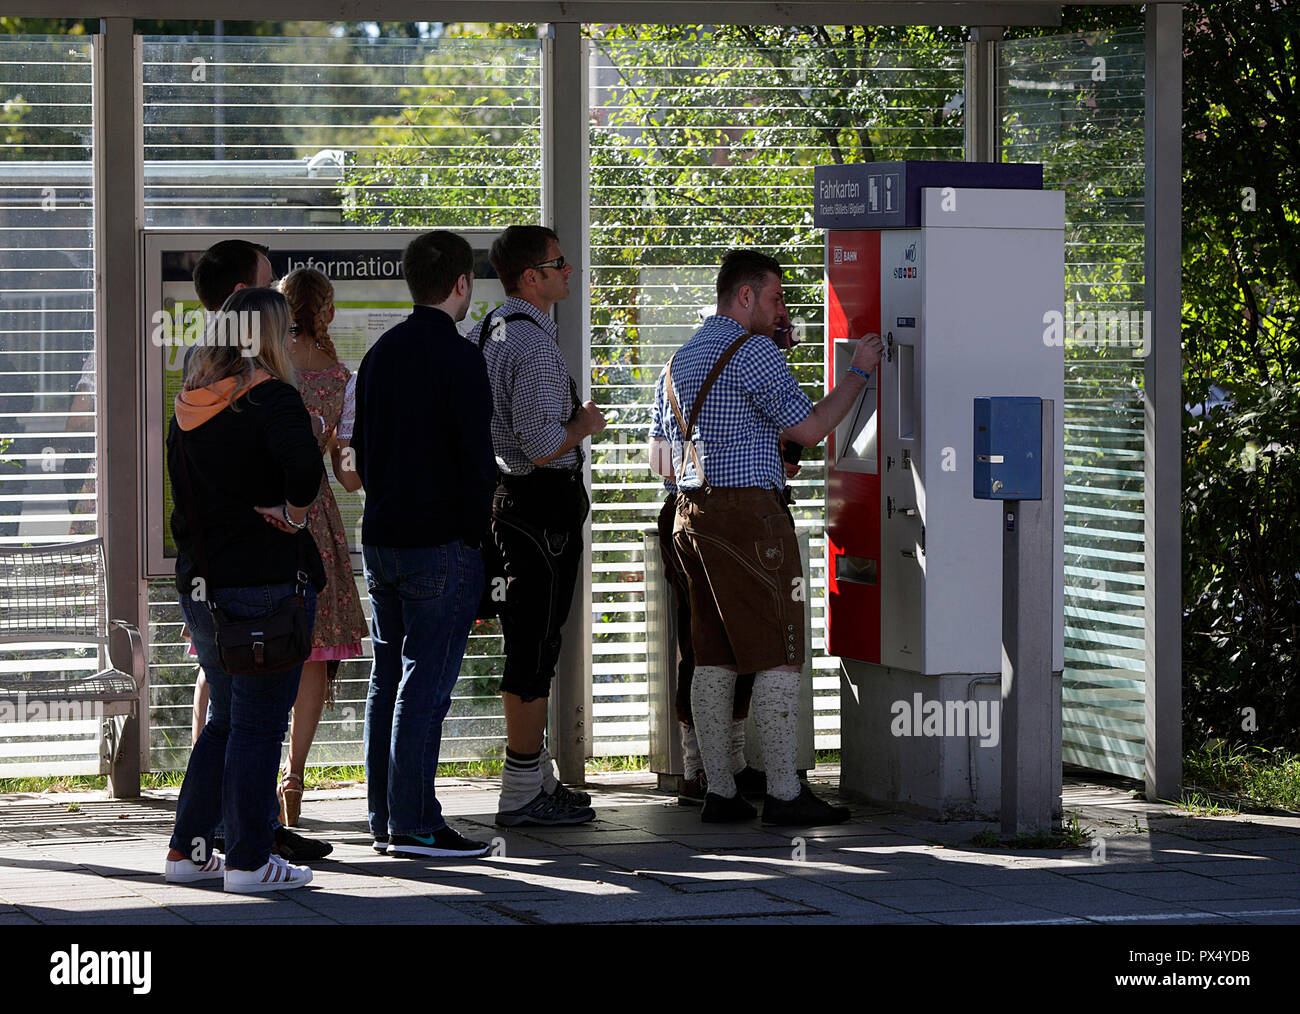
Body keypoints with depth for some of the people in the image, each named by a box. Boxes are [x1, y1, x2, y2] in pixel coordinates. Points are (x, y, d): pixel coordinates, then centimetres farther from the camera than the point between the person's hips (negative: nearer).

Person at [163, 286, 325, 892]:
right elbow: (303, 462, -32)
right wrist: (293, 513, -14)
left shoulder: (190, 406, 9)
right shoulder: (271, 399, -13)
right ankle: (248, 860, 4)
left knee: (225, 720, 19)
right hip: (265, 583, -7)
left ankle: (187, 849, 20)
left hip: (200, 584, 7)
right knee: (259, 726, 0)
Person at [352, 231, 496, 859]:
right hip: (440, 546, -8)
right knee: (425, 683, -6)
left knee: (388, 680, 12)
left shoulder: (380, 354, 11)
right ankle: (414, 824, -7)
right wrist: (475, 530, -6)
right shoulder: (457, 359, -13)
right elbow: (477, 455, -16)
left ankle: (385, 819, 15)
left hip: (380, 540, 8)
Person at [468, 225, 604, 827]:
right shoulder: (534, 344, -20)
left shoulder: (485, 333, 11)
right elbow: (543, 446, -25)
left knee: (529, 643, 17)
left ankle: (536, 776, 26)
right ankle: (523, 794, -2)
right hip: (545, 503, -10)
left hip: (508, 498, 10)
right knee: (536, 646, -5)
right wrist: (584, 424, -6)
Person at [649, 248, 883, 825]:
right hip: (749, 511, -9)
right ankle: (783, 794, -7)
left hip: (691, 514, 9)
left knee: (713, 660, 7)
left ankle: (719, 792, 6)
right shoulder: (753, 352, -9)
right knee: (779, 658, -5)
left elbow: (660, 461, 21)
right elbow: (810, 428, -9)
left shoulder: (680, 361, 18)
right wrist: (859, 372, 2)